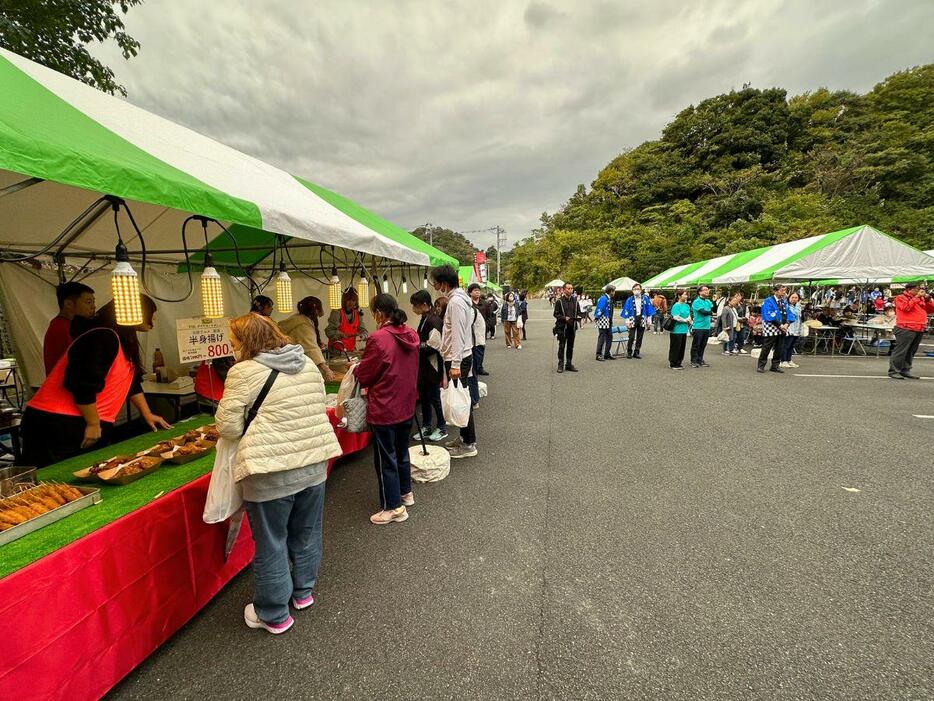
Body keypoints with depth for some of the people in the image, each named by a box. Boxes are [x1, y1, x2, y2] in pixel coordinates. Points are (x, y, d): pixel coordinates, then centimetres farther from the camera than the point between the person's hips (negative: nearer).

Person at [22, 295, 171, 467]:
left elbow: (132, 382, 19)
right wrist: (93, 424, -17)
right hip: (61, 426, -10)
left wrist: (147, 415, 19)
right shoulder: (103, 337, -19)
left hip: (92, 427, 10)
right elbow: (82, 384, -25)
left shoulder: (125, 341, 13)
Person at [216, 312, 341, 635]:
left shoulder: (244, 372, -12)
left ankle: (273, 615, 32)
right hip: (314, 464, 6)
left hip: (271, 474, -6)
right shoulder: (307, 364, 5)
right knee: (306, 533, 23)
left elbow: (228, 427, -10)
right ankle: (303, 592, 44)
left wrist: (258, 426, 9)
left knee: (271, 544, 14)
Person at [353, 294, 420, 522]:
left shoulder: (378, 338, -23)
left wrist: (355, 369, 10)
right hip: (407, 405, 8)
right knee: (402, 451, 24)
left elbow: (364, 375, -12)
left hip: (384, 409, -7)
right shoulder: (411, 335, 0)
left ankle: (393, 507, 20)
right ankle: (406, 492, 40)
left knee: (385, 458, 8)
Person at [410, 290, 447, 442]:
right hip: (423, 367, 9)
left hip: (432, 367, -9)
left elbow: (433, 346, -24)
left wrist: (416, 345, -16)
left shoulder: (434, 321, -19)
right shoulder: (424, 319, 10)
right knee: (423, 397, 16)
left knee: (434, 398, 3)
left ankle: (442, 428, 19)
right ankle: (426, 427, 29)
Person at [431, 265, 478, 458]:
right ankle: (464, 438, 28)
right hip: (459, 357, 10)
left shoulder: (456, 302, -17)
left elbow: (458, 335, -23)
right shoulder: (457, 299, 14)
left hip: (458, 359, -10)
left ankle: (469, 444, 8)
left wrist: (455, 364, -25)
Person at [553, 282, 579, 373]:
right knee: (561, 346, 0)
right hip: (562, 327, -4)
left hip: (572, 326, 4)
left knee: (570, 346, 10)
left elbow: (578, 312, 18)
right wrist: (564, 318, -19)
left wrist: (578, 316, -4)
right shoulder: (559, 301, -4)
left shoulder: (575, 300, 10)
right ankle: (560, 365, 8)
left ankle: (569, 364, 19)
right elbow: (556, 314, -5)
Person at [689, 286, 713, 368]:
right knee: (696, 345, 1)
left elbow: (713, 309, 3)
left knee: (703, 345, 12)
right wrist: (711, 313, -2)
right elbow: (703, 311, -18)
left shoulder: (708, 301, 12)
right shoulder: (696, 302, -10)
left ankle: (700, 360, 22)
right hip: (698, 327, -6)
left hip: (706, 327, 7)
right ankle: (693, 361, 9)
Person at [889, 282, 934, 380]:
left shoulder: (921, 299, 20)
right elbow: (906, 307, -16)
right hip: (906, 329, -7)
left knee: (911, 352, 9)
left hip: (919, 330, 7)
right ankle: (893, 371, -5)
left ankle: (905, 371, 15)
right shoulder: (901, 298, 0)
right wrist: (917, 297, -10)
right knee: (900, 351, -8)